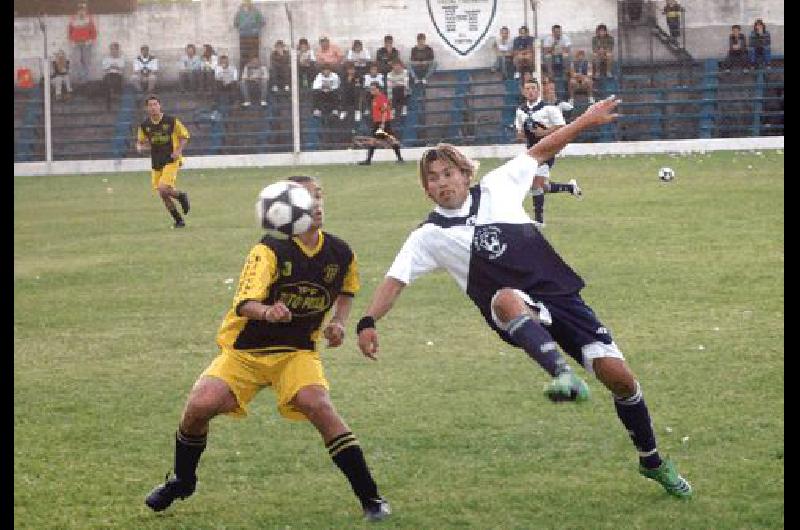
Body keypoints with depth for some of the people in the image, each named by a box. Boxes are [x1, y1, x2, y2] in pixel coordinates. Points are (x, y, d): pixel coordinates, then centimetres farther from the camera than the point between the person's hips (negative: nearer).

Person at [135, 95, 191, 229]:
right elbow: (141, 141, 16)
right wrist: (140, 147, -9)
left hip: (171, 161, -4)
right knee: (163, 195, 3)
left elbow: (184, 136, 3)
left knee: (163, 189, -22)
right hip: (156, 163, 4)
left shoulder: (171, 121, -8)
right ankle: (179, 221, 18)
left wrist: (178, 151, -12)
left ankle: (181, 195, 10)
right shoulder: (145, 125, 1)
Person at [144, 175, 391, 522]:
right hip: (245, 348, -1)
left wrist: (338, 321, 0)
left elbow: (346, 290, 18)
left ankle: (370, 497, -17)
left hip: (297, 350, 1)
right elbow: (244, 303, -32)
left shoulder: (340, 255, -6)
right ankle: (181, 481, 13)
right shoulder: (271, 250, -20)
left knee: (319, 406, -27)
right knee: (199, 406, -18)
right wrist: (267, 312, -53)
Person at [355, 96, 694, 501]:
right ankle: (562, 374, -61)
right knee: (506, 298, -41)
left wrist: (584, 121, 22)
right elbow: (394, 280, 0)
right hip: (519, 309, -3)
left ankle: (652, 462, 16)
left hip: (561, 294, 3)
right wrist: (368, 322, -15)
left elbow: (540, 152, 20)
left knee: (619, 377, -8)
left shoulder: (495, 188, 10)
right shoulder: (430, 236, 5)